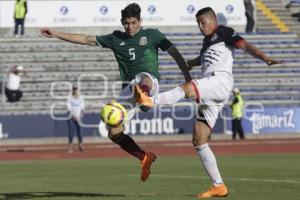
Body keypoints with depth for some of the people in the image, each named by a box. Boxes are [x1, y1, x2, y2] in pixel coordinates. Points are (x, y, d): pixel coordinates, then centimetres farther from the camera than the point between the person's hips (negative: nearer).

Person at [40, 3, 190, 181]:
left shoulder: (152, 34, 10)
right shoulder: (116, 39, 18)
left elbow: (174, 52, 8)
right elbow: (86, 39, 18)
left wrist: (188, 76, -2)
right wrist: (56, 34, 15)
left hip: (150, 80, -5)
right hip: (129, 86, 5)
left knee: (144, 79, -44)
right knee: (114, 133, -1)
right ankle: (145, 157, 17)